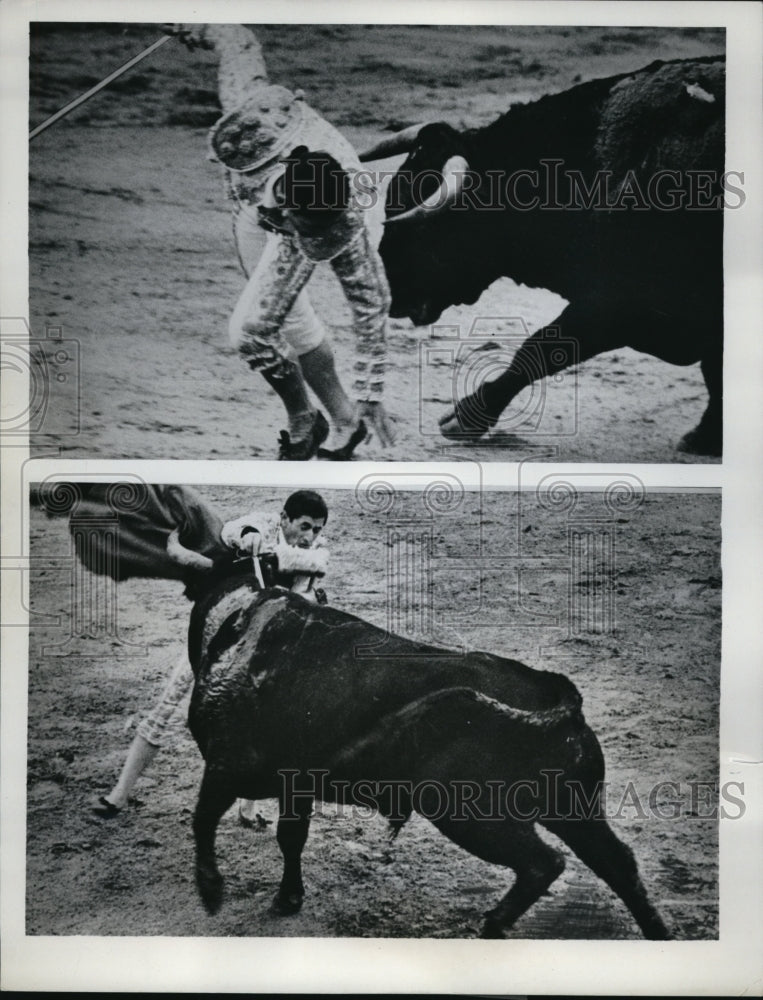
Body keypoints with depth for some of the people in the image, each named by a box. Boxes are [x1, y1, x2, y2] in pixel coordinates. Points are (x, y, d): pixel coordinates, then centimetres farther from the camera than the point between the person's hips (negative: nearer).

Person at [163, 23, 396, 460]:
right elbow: (240, 42, -24)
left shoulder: (349, 223, -44)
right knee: (290, 319, 7)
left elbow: (373, 305, -33)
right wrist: (197, 28, -1)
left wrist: (371, 395, -29)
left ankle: (305, 423, 11)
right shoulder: (256, 109, -44)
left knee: (252, 329, -13)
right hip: (252, 198, 4)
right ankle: (343, 418, 23)